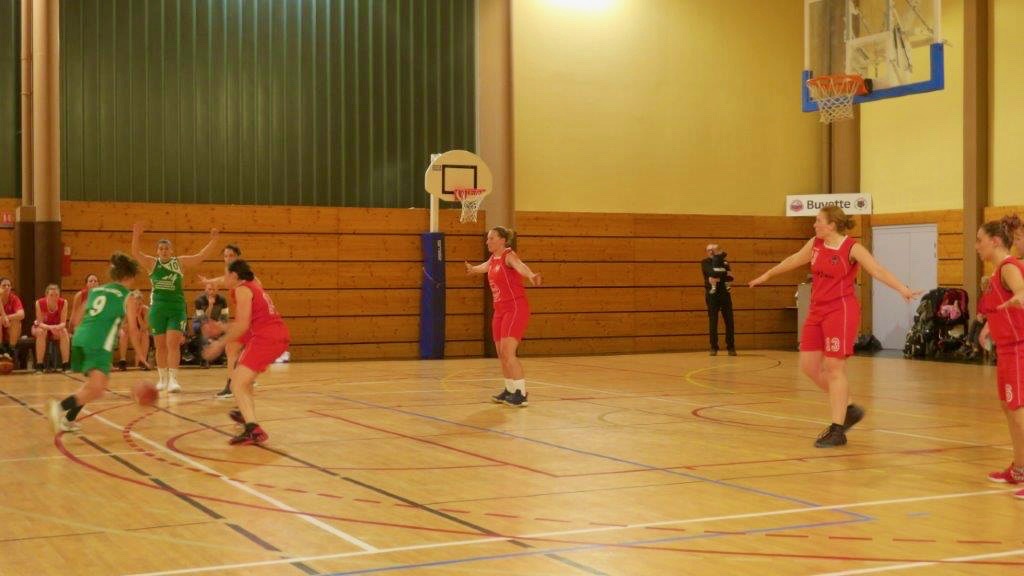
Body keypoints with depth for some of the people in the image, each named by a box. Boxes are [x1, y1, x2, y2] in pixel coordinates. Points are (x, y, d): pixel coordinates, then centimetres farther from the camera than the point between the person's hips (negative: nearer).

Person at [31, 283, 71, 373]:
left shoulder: (63, 303, -21)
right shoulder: (40, 303, -24)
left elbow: (63, 323, -19)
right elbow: (40, 323, -23)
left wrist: (58, 327, -43)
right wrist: (50, 327, -43)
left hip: (57, 328, 1)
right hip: (41, 327, -1)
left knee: (64, 332, -30)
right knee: (41, 332, -35)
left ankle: (65, 365, -25)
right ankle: (39, 366, -31)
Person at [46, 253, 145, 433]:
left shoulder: (95, 291, 23)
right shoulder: (128, 298, 7)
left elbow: (78, 320, 24)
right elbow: (132, 330, 3)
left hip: (80, 337, 7)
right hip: (99, 343, -7)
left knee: (94, 383, 27)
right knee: (96, 390, -15)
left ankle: (68, 420, 25)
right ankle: (60, 407, -35)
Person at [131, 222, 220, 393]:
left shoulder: (180, 262, 3)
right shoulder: (153, 263, 4)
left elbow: (202, 255, -1)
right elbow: (135, 253, -7)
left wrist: (213, 240, -13)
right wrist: (136, 235, -20)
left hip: (177, 309, -1)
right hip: (158, 309, 1)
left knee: (173, 344, -10)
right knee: (160, 346, 9)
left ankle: (173, 379, -11)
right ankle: (162, 379, 21)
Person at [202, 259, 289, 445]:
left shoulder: (242, 289, -4)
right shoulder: (253, 286, 24)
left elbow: (243, 325, -14)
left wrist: (220, 343, -7)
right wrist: (222, 328, 27)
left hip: (266, 338, -10)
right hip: (280, 336, 10)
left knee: (238, 384, -13)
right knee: (242, 374, 33)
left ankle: (253, 430, -31)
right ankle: (247, 414, 48)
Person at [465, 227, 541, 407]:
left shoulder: (509, 256, -11)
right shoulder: (493, 259, 13)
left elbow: (519, 265, -36)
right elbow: (484, 267, 39)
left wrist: (531, 276, -58)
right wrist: (472, 269, 61)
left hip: (516, 308, -8)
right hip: (500, 310, 8)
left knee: (508, 352, -17)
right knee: (502, 354, 10)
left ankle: (522, 394, -15)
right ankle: (510, 390, 22)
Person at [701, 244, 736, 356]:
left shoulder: (724, 262, 11)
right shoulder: (705, 262, 3)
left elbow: (730, 277, -4)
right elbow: (713, 272, -17)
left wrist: (719, 279, -17)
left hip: (725, 294, 3)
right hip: (712, 295, -3)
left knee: (729, 322, 0)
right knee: (713, 322, -3)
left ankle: (731, 347, 7)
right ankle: (714, 347, 4)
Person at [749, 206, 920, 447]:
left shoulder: (852, 248, -11)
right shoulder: (815, 244, 8)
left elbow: (878, 270, -22)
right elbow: (793, 260, 24)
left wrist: (903, 289, -36)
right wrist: (767, 275, 36)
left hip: (840, 311, -7)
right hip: (817, 311, 7)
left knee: (834, 368, -7)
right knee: (809, 366, 6)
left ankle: (837, 429, -1)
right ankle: (849, 409, 21)